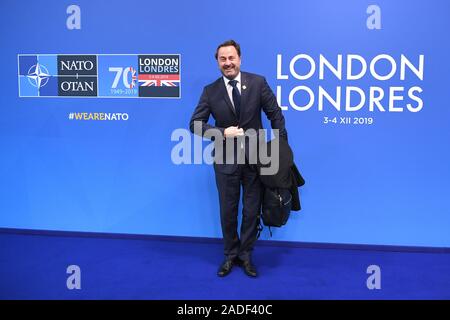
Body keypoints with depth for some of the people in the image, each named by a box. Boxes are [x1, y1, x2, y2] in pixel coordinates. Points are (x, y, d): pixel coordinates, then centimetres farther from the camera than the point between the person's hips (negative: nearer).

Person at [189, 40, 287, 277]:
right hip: (226, 160, 0)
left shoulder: (258, 82, -3)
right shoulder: (210, 91, -2)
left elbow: (275, 114, 1)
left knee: (252, 211, 10)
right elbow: (195, 124, -3)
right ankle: (230, 256, 32)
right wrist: (223, 132, -17)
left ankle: (246, 256, 29)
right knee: (228, 211, 12)